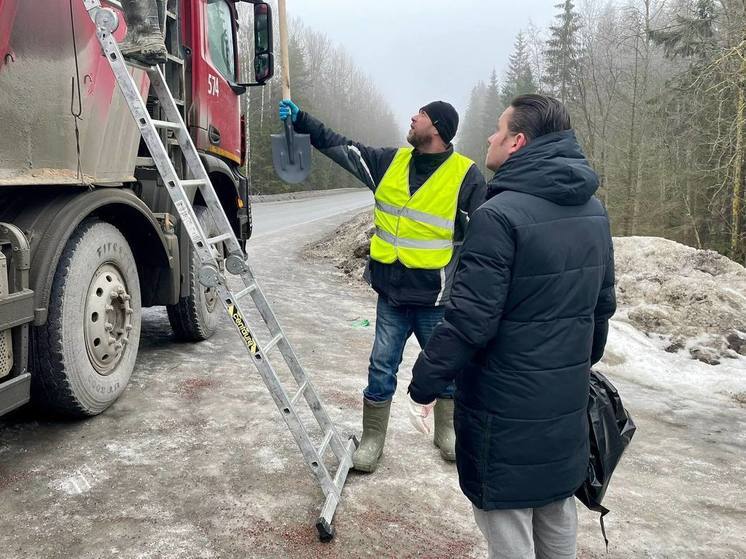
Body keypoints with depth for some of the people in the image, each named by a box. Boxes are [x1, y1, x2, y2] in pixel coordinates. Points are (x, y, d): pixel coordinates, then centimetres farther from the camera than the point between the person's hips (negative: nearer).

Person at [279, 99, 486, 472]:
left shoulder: (466, 175, -9)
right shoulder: (391, 161, 4)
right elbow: (341, 147, 14)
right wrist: (301, 120, 10)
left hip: (436, 300, -3)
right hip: (391, 295, 3)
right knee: (382, 368, 10)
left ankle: (447, 432, 38)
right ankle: (372, 439, 26)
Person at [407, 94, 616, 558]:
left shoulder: (500, 216, -21)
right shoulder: (594, 211, 5)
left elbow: (469, 320, -23)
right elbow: (603, 305, 13)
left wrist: (424, 385, -12)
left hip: (506, 407, -8)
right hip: (568, 401, 8)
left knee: (508, 521, 8)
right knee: (557, 513, 24)